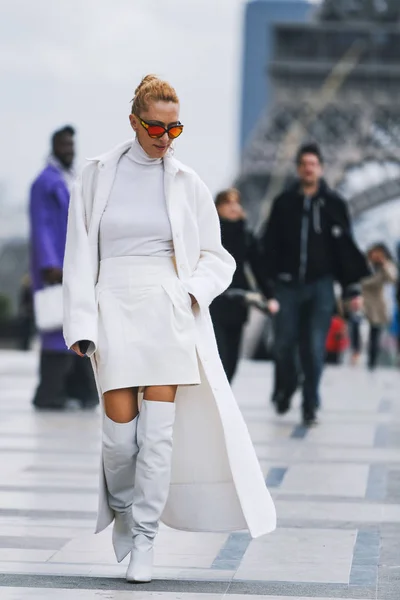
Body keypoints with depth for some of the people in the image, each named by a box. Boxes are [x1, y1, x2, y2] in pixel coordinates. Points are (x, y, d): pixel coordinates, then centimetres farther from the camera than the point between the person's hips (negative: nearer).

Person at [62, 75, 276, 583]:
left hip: (169, 310, 1)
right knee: (120, 429, -4)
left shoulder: (186, 183, 6)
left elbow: (216, 256, 13)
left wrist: (194, 290, -7)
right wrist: (81, 325, -2)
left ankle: (144, 536, 5)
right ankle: (122, 507, 25)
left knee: (159, 430, -5)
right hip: (114, 307, 0)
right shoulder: (98, 175, 4)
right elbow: (80, 255, 5)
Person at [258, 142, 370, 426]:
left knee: (314, 349, -4)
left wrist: (353, 288, 1)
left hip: (320, 286, -1)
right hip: (288, 285, 1)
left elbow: (346, 248, 4)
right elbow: (269, 246, 5)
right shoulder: (284, 203, 5)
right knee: (284, 346, 2)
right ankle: (283, 392, 27)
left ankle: (311, 406, 4)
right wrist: (270, 288, -1)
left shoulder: (334, 204, 3)